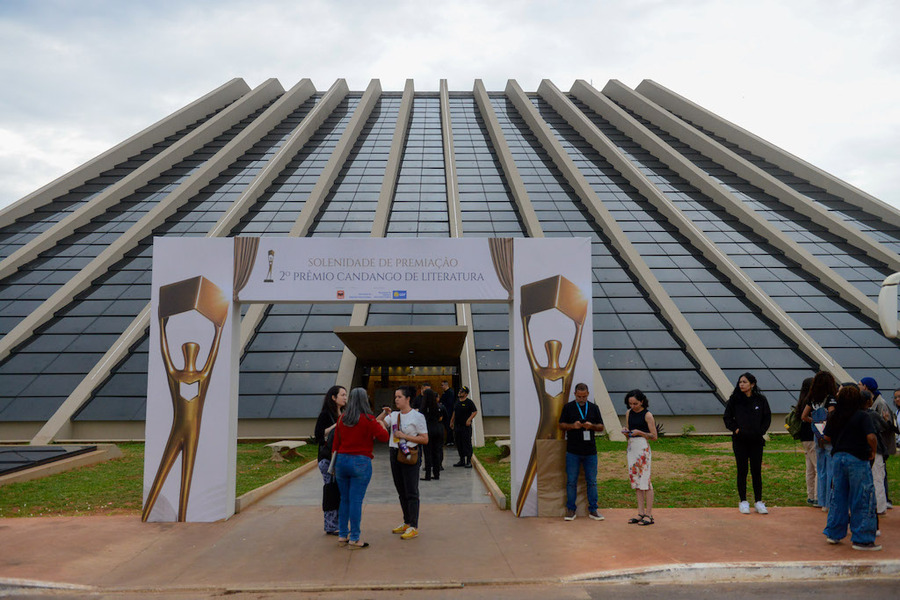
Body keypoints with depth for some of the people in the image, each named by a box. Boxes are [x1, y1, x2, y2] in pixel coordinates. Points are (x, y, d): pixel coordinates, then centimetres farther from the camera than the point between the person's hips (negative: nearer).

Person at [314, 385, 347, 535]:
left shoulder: (343, 414, 15)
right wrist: (336, 425, -19)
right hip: (328, 458, -7)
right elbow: (319, 434, -15)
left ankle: (338, 524, 16)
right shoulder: (325, 414, -7)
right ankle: (330, 527, 2)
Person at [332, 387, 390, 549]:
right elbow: (384, 437, -10)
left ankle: (342, 536, 20)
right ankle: (354, 539, 3)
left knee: (344, 499, 14)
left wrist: (335, 465, 20)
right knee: (356, 501, -1)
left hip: (341, 460, 5)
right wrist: (381, 423, 9)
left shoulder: (342, 419, 5)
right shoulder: (367, 419, -10)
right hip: (360, 463, -5)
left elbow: (336, 443, 10)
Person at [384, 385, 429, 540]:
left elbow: (425, 439, -10)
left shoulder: (417, 416, -7)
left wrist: (404, 436, -14)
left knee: (411, 492, -4)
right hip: (395, 454, 7)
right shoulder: (394, 415, 10)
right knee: (401, 491, 14)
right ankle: (406, 522, 26)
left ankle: (413, 527, 2)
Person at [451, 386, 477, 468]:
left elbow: (475, 411, -9)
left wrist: (469, 419, -19)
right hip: (457, 426, 7)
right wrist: (452, 421, 19)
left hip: (466, 426, -7)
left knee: (467, 444, -5)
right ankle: (462, 460, 22)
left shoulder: (469, 402, -7)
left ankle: (469, 461, 1)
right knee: (459, 444, 11)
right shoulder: (457, 402, 13)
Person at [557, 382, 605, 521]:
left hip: (590, 451, 2)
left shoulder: (594, 408, 10)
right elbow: (561, 425, 4)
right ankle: (570, 509, 10)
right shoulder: (568, 407, 5)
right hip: (572, 451, -2)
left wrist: (591, 426, -10)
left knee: (592, 481, 5)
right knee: (571, 481, 1)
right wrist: (573, 425, -15)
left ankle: (593, 509, 14)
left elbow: (601, 427, 11)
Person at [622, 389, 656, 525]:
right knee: (635, 480, 7)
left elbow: (654, 436, -6)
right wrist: (626, 432, -4)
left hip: (643, 447, -6)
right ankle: (641, 513, 12)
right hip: (631, 447, 7)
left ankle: (649, 515, -1)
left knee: (645, 480, -5)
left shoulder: (647, 415, -7)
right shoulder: (628, 413, 11)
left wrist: (639, 432, -19)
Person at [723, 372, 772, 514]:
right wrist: (735, 429, -8)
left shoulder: (761, 400, 1)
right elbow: (727, 417, 5)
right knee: (742, 471, 4)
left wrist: (761, 431, -3)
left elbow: (767, 418, 9)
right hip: (740, 441, -1)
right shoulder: (735, 400, -1)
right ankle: (743, 502, 13)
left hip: (756, 441, 1)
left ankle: (758, 502, 15)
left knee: (756, 471, 5)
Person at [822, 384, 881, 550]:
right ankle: (862, 539, 7)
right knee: (862, 500, 3)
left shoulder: (834, 416, 4)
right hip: (857, 460, -5)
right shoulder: (862, 416, -12)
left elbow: (827, 437, 9)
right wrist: (873, 451, -4)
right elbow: (871, 437, -22)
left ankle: (834, 533, 20)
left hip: (838, 458, 5)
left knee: (838, 497, 14)